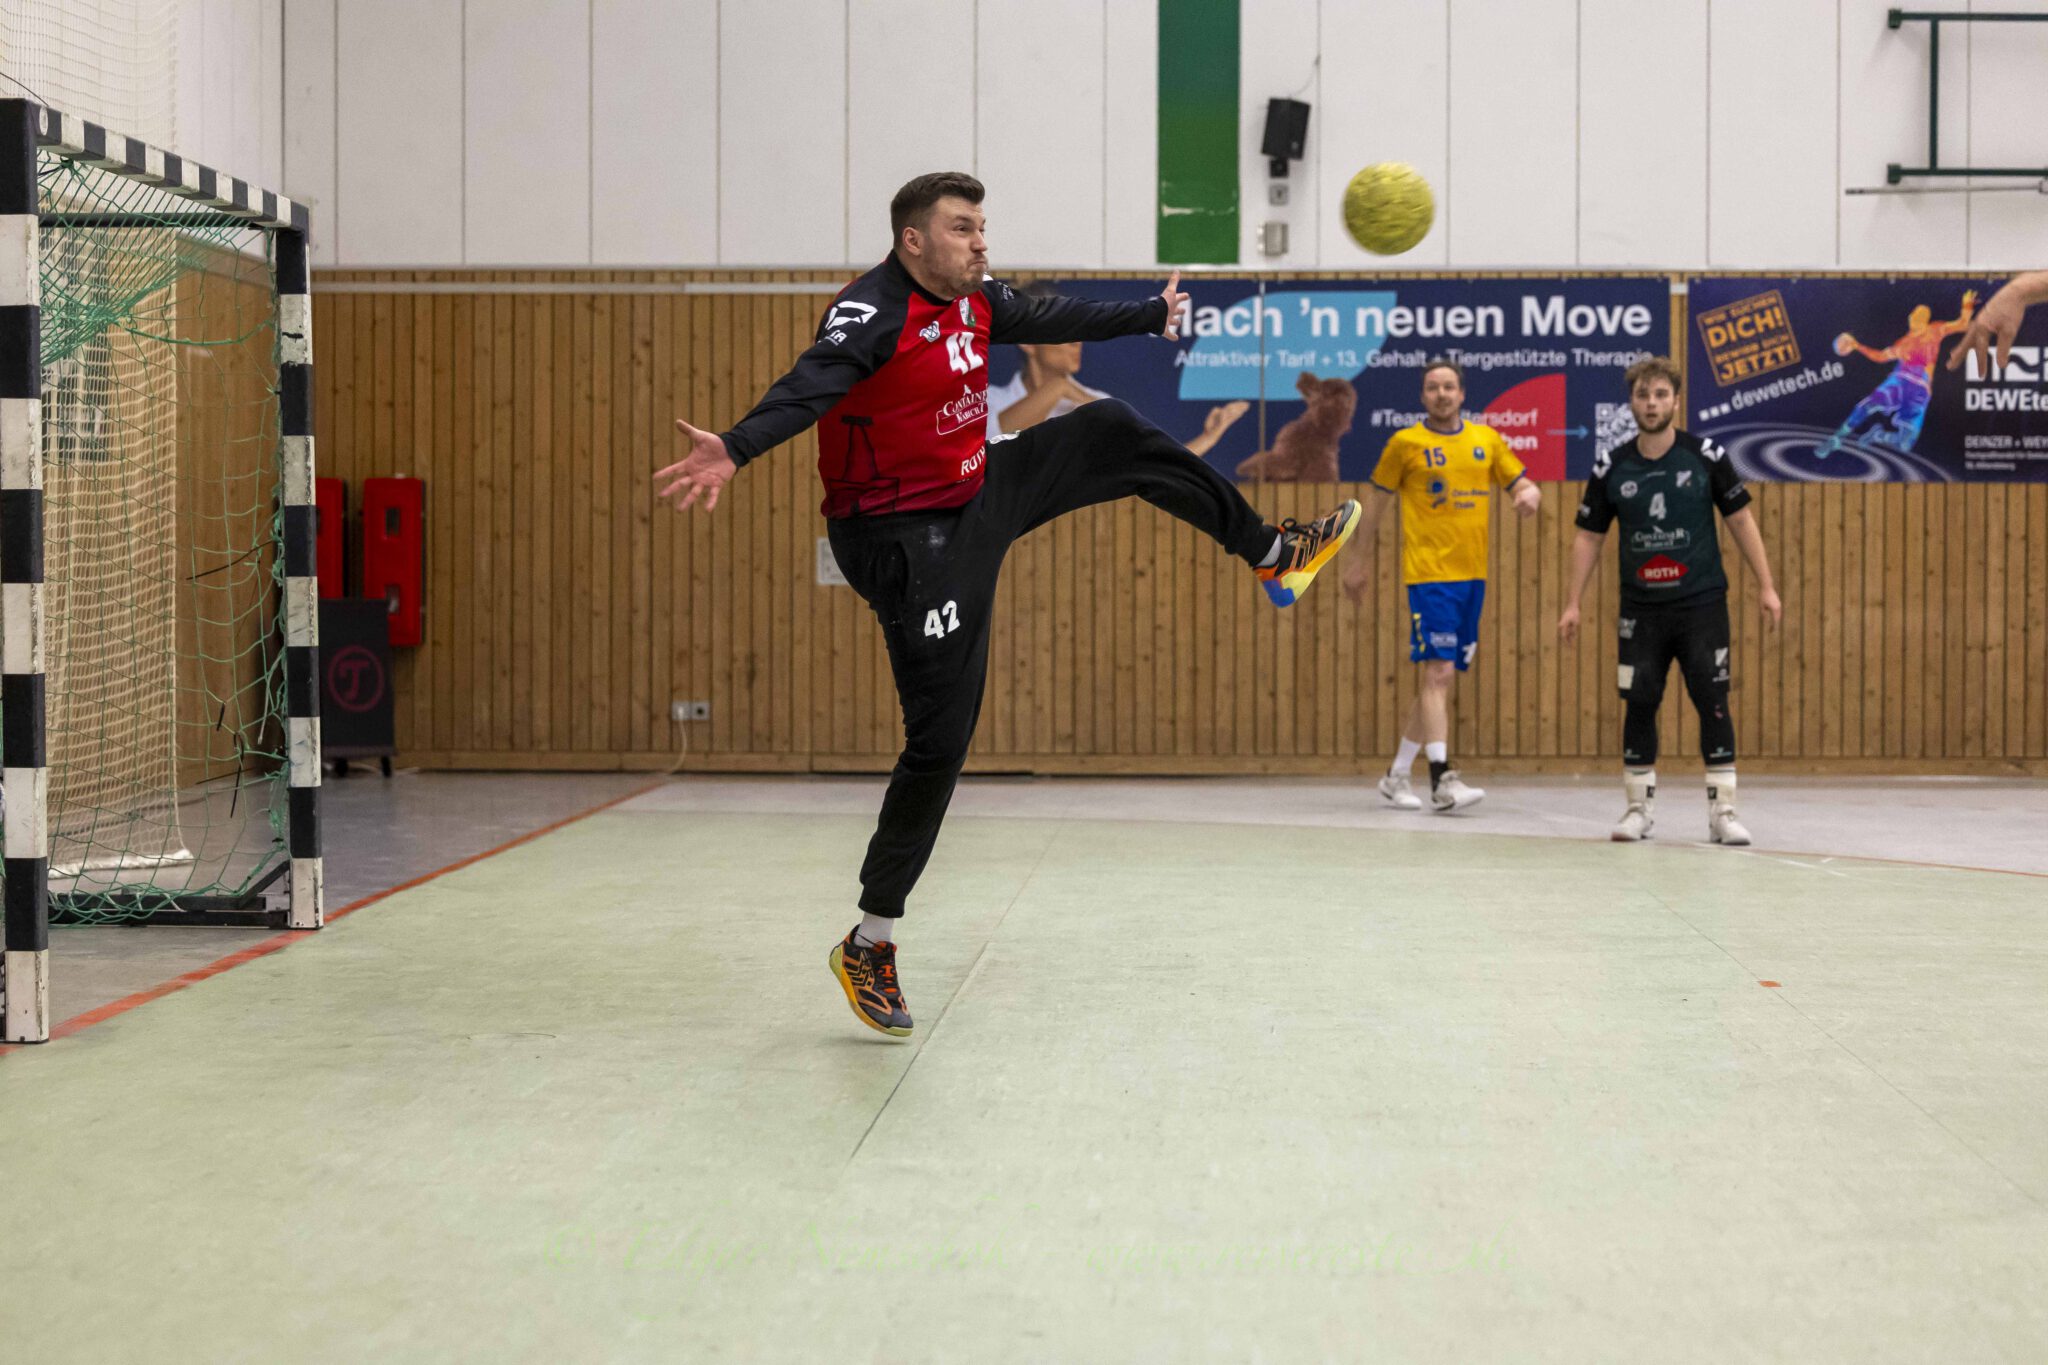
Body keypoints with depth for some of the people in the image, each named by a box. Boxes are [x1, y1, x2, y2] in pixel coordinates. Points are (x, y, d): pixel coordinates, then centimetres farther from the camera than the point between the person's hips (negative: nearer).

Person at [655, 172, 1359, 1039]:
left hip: (981, 497, 9)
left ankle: (1270, 554, 30)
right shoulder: (873, 313, -22)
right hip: (912, 545, -9)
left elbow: (1055, 319, 23)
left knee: (1112, 434, 12)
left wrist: (1151, 317, 37)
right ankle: (870, 945, 2)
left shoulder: (975, 299, 4)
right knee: (940, 738, -9)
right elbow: (811, 385, -39)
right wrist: (736, 449, -58)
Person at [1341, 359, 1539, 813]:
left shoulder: (1487, 439, 11)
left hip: (1473, 574, 5)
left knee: (1438, 678, 10)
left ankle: (1398, 773, 21)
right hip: (1429, 572, -5)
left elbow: (1520, 482, 16)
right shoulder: (1406, 443, 0)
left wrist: (1530, 493, -8)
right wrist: (1360, 562, 10)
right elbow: (1376, 502, 8)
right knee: (1438, 673, -15)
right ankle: (1442, 779, -19)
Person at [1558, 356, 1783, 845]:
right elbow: (1589, 536, 5)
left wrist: (1765, 586, -2)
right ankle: (1640, 808, 15)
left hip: (1702, 603, -1)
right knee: (1639, 705, 2)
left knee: (1713, 703, -4)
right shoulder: (1611, 467, -2)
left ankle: (1722, 810, 3)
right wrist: (1572, 603, 1)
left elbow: (1740, 519, 1)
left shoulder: (1705, 456, -5)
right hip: (1640, 609, 1)